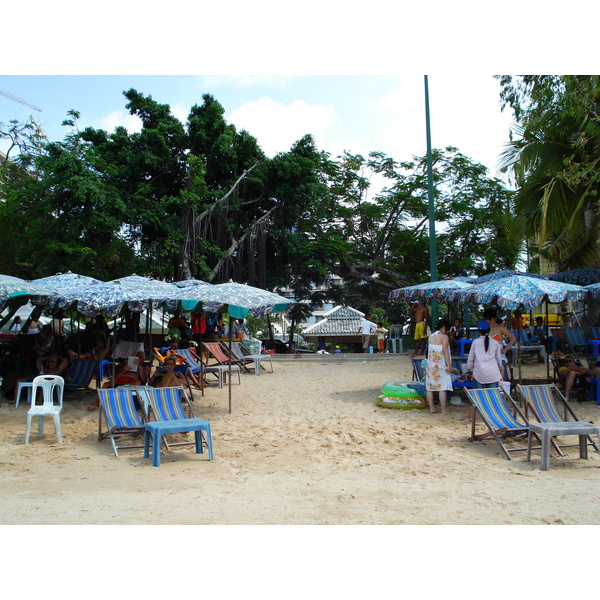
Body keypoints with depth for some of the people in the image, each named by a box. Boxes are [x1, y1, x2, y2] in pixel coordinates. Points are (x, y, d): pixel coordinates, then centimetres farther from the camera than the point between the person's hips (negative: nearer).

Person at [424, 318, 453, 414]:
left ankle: (431, 408, 12)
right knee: (442, 388, -1)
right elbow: (445, 351, -14)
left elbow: (431, 350, 7)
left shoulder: (430, 336, 8)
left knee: (430, 388, 8)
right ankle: (443, 410, 1)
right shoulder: (444, 337, -9)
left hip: (430, 365, 6)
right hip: (440, 365, -6)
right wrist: (449, 365, -12)